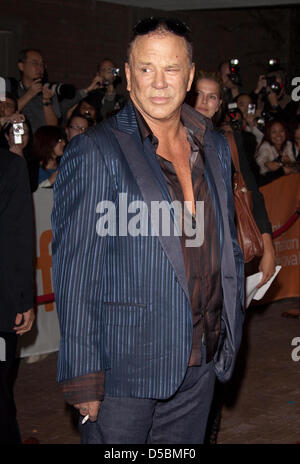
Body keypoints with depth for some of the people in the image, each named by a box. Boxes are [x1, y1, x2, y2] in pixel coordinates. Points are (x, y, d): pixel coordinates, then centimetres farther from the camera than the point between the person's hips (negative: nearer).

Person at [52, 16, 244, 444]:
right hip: (123, 370, -5)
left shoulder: (211, 150, 9)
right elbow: (75, 273, -12)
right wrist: (82, 377, -15)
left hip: (202, 362, 6)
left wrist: (231, 329, 13)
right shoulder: (95, 152, -10)